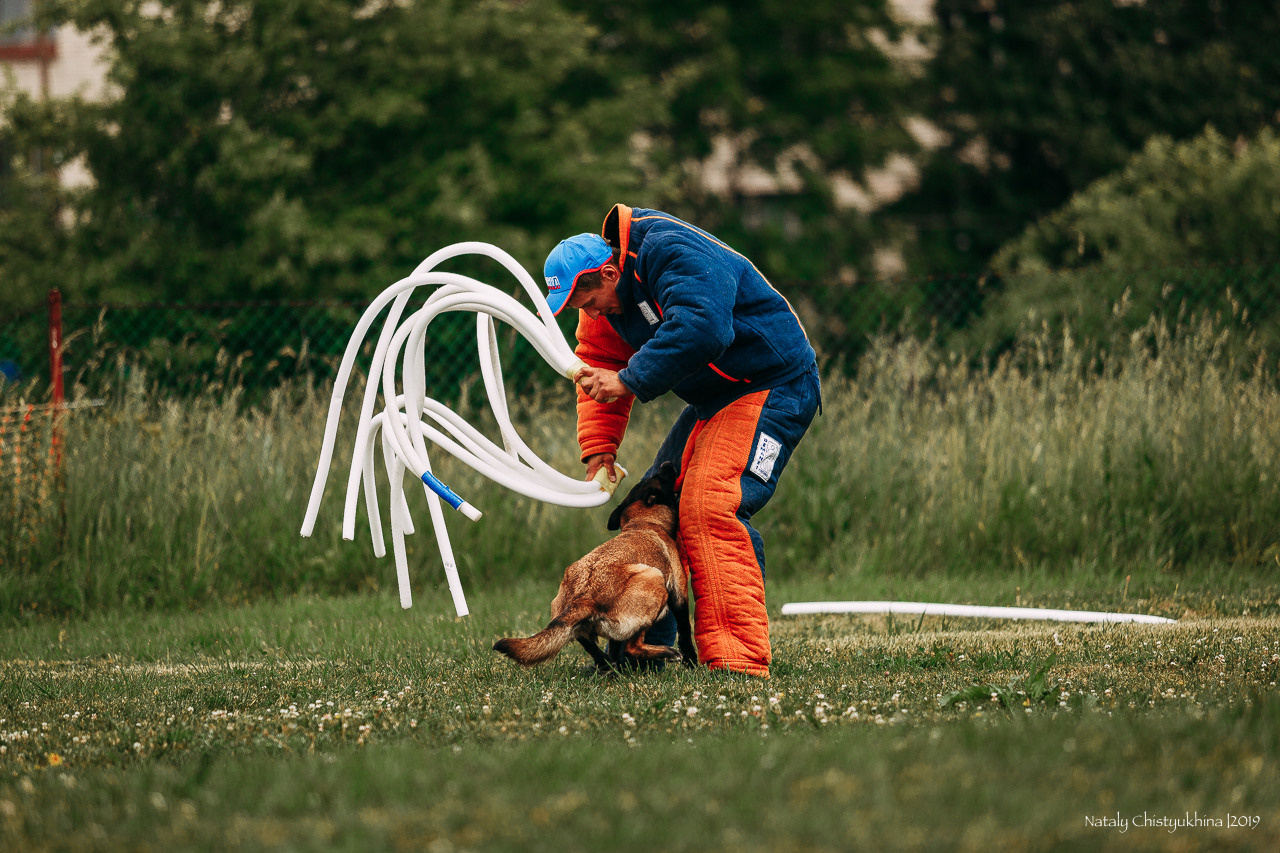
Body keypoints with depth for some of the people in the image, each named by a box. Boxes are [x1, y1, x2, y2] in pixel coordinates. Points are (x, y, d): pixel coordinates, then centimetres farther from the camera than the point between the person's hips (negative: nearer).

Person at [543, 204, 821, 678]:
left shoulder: (674, 253, -26)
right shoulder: (603, 304, 5)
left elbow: (702, 329, -40)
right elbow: (599, 364, 12)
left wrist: (628, 380, -35)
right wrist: (598, 450, 1)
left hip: (773, 389, -10)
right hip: (716, 401, 10)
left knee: (708, 506, -24)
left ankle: (738, 658, -27)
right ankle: (645, 643, 21)